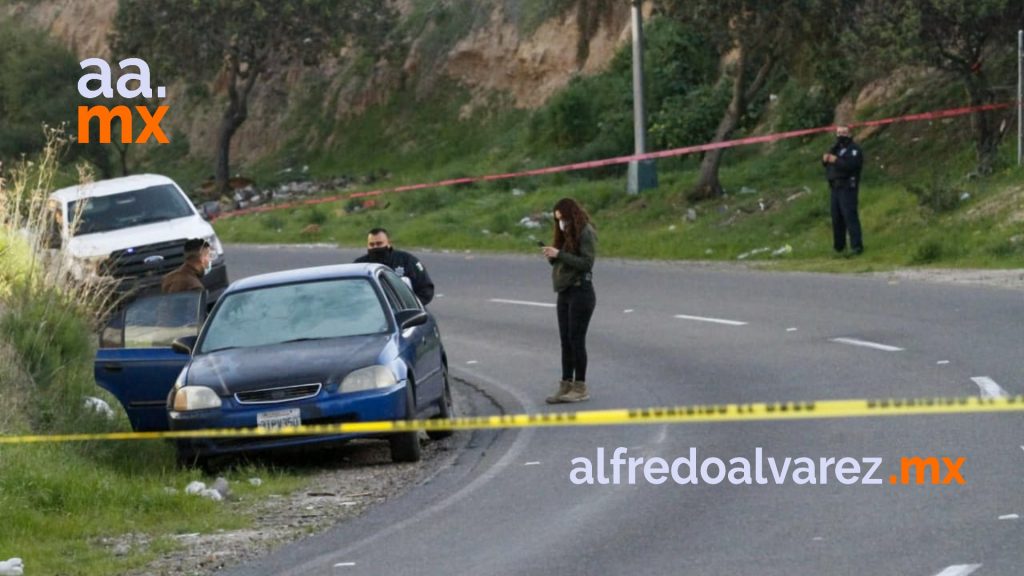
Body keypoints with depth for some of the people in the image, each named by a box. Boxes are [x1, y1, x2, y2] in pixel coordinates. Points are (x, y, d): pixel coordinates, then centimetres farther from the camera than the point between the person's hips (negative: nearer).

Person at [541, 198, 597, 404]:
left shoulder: (586, 233, -9)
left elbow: (586, 263, -18)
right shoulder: (566, 234, 16)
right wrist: (552, 257, -3)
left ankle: (580, 387, -1)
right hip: (564, 292, 8)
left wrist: (559, 255, -19)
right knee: (566, 341, 8)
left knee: (576, 340, -6)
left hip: (581, 292, -8)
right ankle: (566, 386, 11)